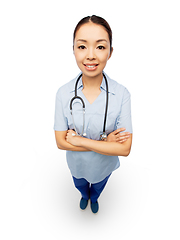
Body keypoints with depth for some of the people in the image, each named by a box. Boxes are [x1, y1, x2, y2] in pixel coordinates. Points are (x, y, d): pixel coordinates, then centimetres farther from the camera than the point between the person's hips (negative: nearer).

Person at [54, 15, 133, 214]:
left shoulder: (122, 94, -27)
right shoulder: (63, 93, -23)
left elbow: (125, 148, -27)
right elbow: (61, 142, -20)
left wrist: (80, 140, -30)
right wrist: (104, 142, -28)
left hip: (104, 165, 0)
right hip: (77, 163, 1)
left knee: (98, 188, 33)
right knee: (80, 186, 34)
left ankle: (94, 199, 70)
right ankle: (84, 196, 71)